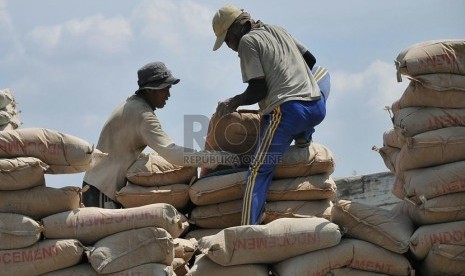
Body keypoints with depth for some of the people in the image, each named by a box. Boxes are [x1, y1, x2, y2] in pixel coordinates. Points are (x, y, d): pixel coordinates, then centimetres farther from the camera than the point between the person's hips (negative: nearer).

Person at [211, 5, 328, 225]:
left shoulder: (247, 41, 1)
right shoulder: (277, 30, 23)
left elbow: (258, 89, -6)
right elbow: (310, 59, 28)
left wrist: (233, 103, 9)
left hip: (288, 109, -7)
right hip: (317, 105, 7)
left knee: (258, 171, -7)